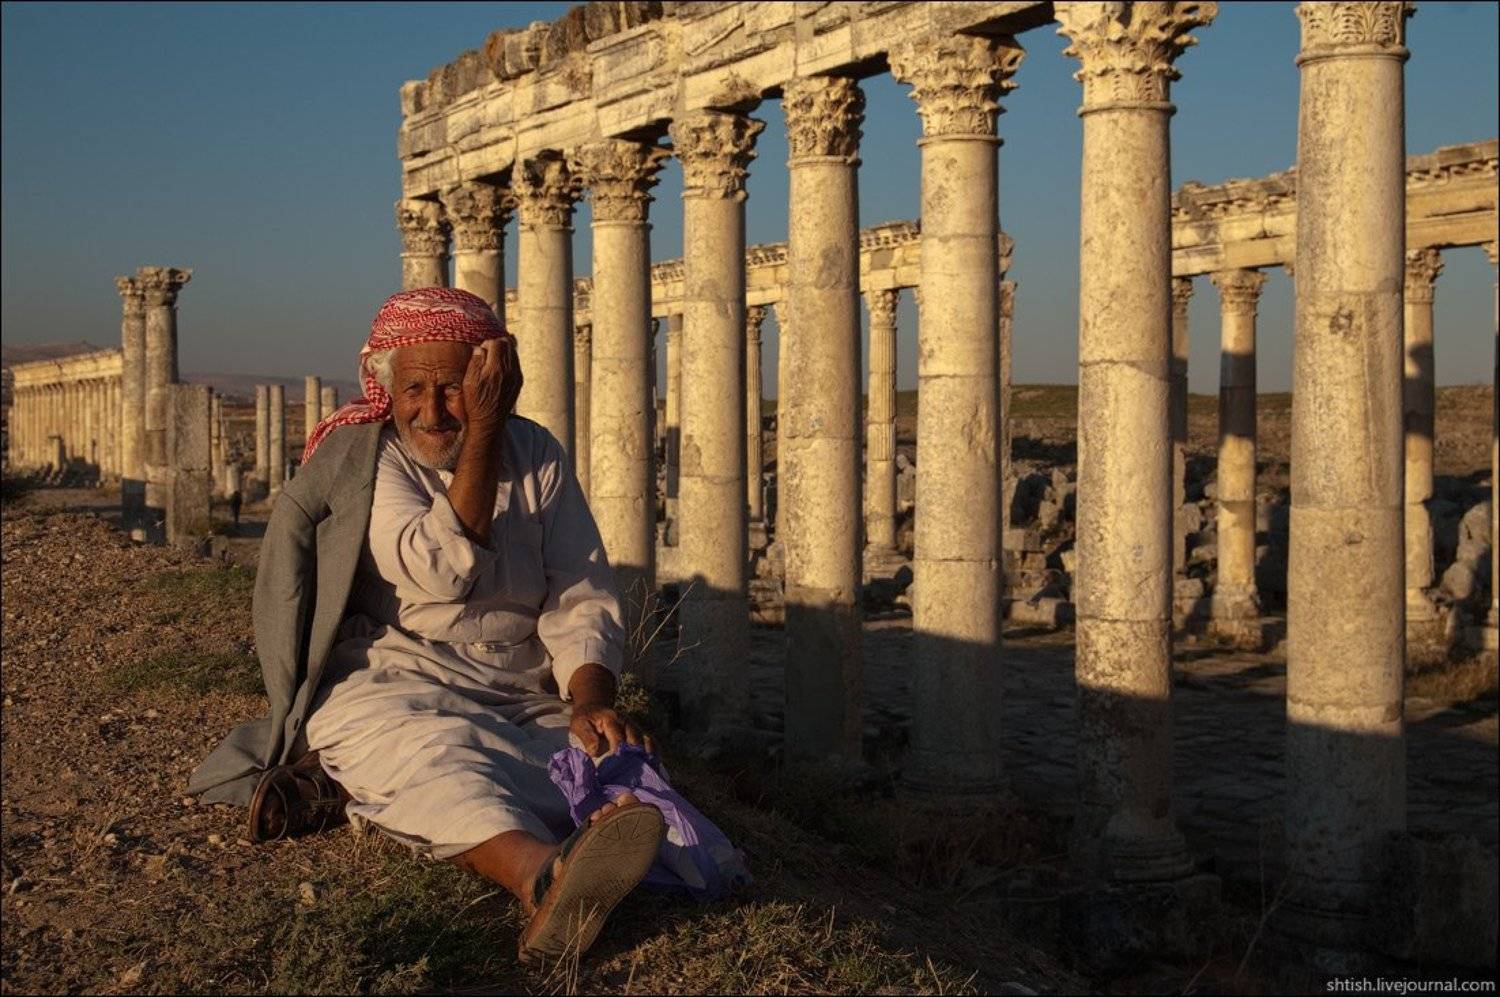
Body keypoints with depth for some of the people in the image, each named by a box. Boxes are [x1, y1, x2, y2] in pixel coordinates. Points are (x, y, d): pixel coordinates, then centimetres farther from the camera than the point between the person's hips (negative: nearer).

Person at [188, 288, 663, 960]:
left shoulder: (536, 456, 11)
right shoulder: (360, 457, 0)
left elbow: (581, 599, 5)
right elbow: (445, 572, -16)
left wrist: (591, 701, -15)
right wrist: (485, 431, -13)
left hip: (522, 701, 4)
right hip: (390, 679, -3)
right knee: (433, 752, -39)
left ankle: (354, 791, -36)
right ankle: (543, 876, -72)